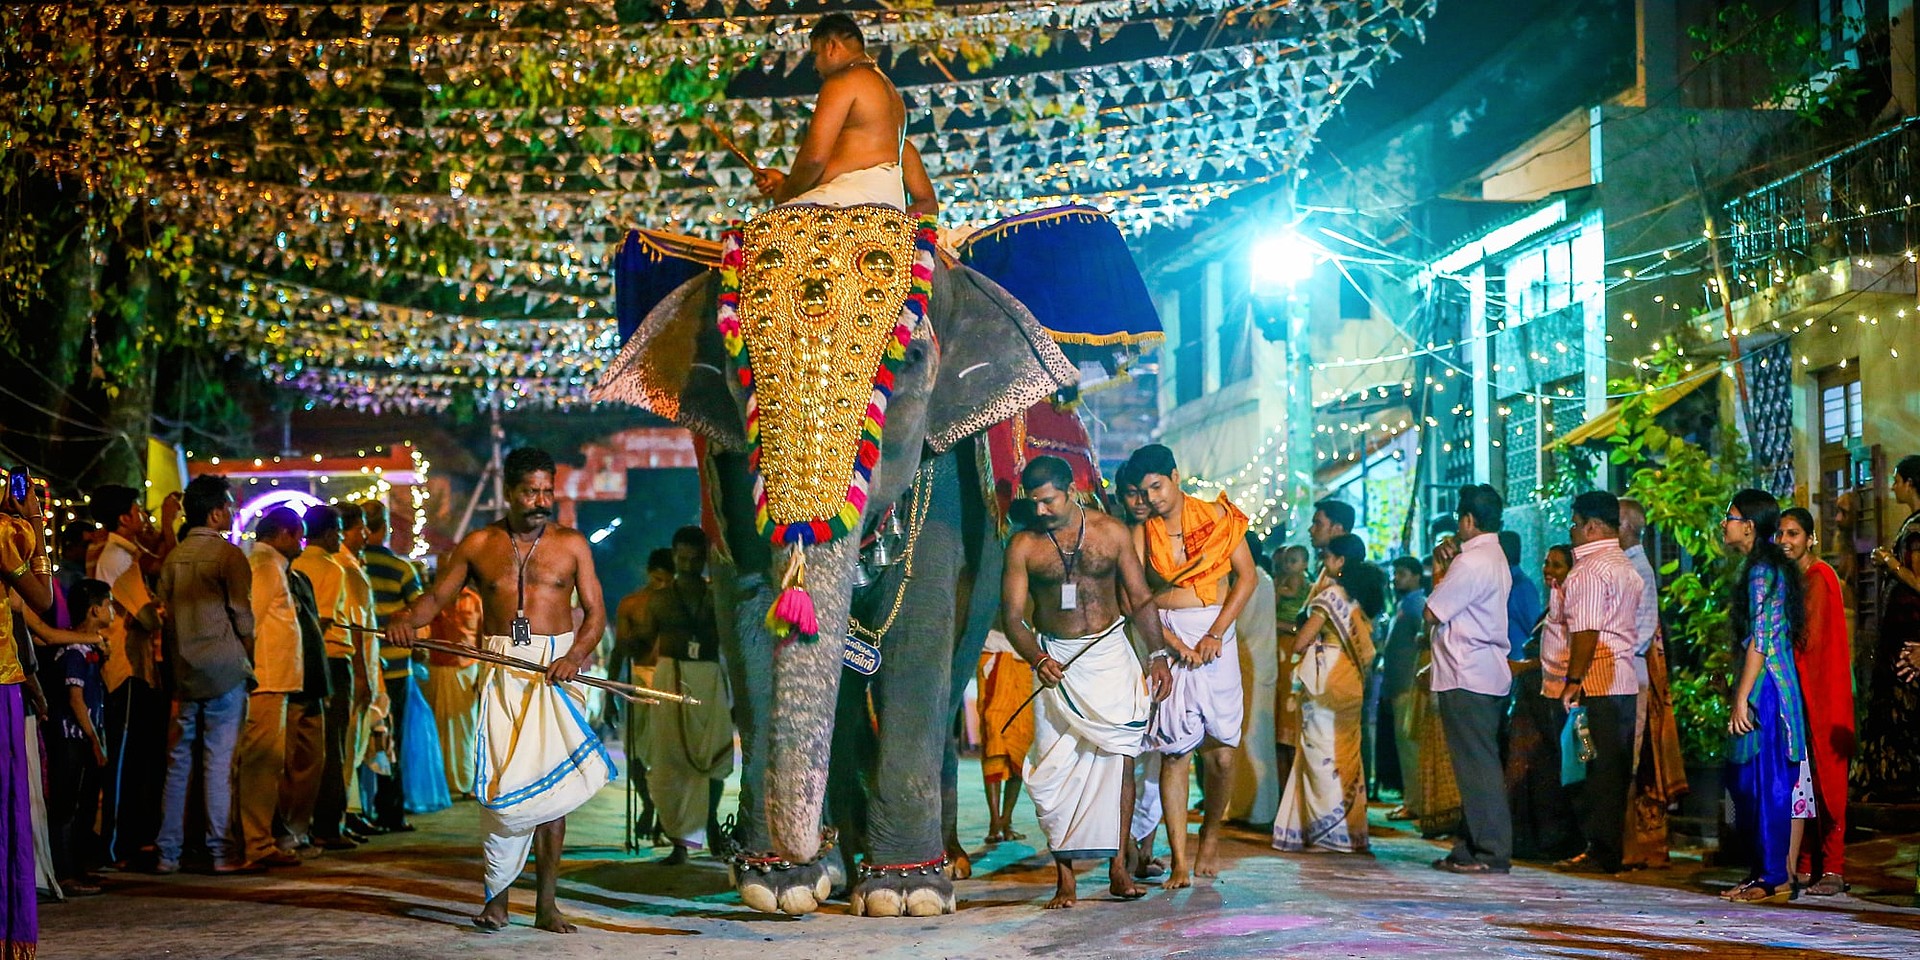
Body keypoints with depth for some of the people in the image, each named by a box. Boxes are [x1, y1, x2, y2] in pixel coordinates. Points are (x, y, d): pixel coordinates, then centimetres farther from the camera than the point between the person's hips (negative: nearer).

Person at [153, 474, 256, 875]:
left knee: (178, 761, 8)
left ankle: (168, 853, 9)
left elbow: (165, 614, 13)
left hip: (183, 672, 6)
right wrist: (248, 659, 5)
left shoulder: (173, 558, 11)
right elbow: (242, 616, -8)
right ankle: (222, 852, -4)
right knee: (219, 762, -5)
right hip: (224, 669, -6)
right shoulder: (229, 555, -7)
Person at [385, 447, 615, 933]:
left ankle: (546, 903, 1)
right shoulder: (479, 545, 10)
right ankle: (497, 897, 0)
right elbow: (438, 596, 11)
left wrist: (575, 656, -13)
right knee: (502, 783, -8)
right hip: (503, 670, 0)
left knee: (550, 781, -3)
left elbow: (595, 613, 5)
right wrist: (406, 619, -11)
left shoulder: (571, 544, 8)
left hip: (557, 669, 0)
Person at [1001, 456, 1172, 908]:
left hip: (1109, 654, 0)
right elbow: (1012, 615, -2)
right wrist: (1037, 659, -18)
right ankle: (1065, 878, -2)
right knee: (1056, 766, -6)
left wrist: (1157, 655, -1)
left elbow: (1140, 598, 6)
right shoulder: (1023, 545, -1)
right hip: (1055, 660, 0)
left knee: (1118, 753, -10)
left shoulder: (1110, 531, 2)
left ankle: (1118, 867, -4)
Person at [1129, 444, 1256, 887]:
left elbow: (1246, 578, 2)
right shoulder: (1141, 531, 5)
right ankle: (1179, 862, -7)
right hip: (1164, 639, 0)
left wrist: (1214, 635, -8)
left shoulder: (1217, 516, 5)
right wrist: (1175, 645, -13)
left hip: (1215, 637, 0)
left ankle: (1211, 835, 24)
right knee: (1174, 752, -7)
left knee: (1220, 752, -2)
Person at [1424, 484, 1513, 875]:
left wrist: (1441, 575, 2)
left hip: (1466, 680, -11)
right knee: (1478, 765, 12)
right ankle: (1472, 846, 15)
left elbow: (1432, 613, -13)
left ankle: (1492, 852, -8)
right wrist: (1445, 570, 10)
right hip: (1488, 674, 11)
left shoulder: (1471, 562, -15)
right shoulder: (1496, 558, 18)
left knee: (1477, 765, -8)